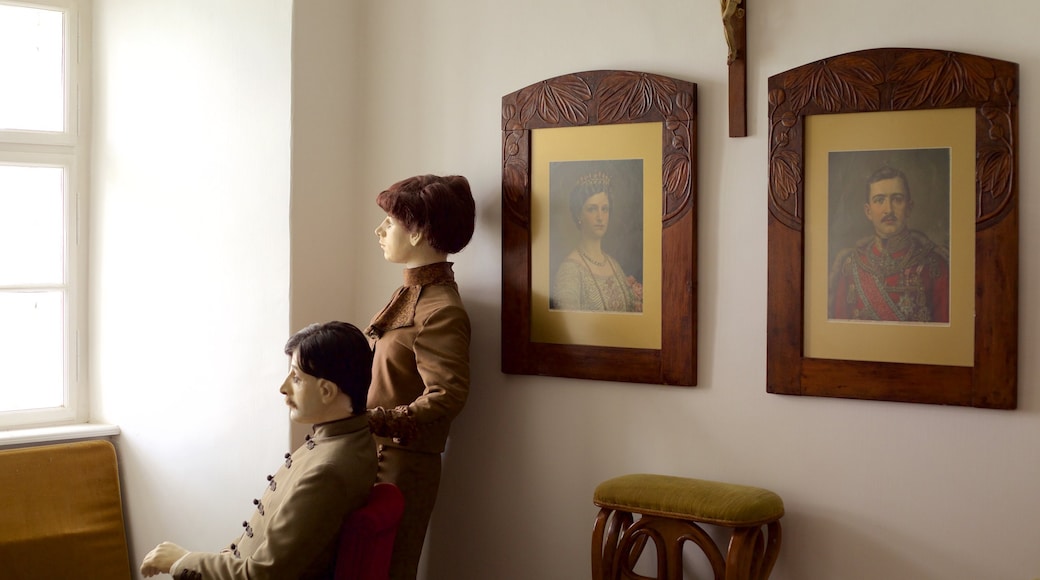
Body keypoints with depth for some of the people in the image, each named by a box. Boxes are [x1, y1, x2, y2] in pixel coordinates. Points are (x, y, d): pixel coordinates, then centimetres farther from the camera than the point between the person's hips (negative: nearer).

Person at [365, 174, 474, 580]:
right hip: (380, 456, 9)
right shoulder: (410, 295, 13)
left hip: (403, 467, -9)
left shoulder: (441, 311, -16)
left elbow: (446, 397, -24)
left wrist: (372, 420, -25)